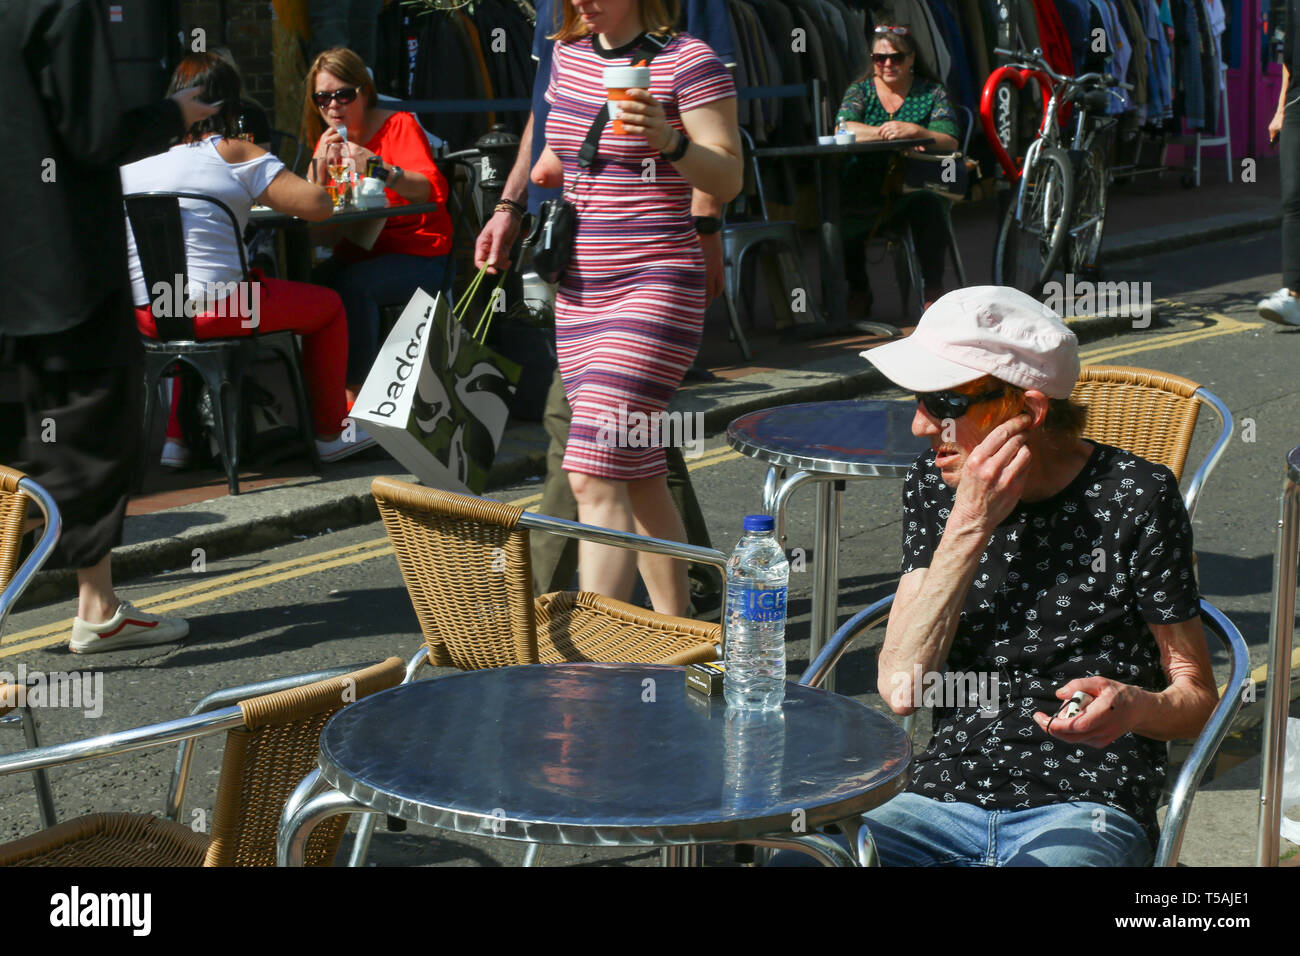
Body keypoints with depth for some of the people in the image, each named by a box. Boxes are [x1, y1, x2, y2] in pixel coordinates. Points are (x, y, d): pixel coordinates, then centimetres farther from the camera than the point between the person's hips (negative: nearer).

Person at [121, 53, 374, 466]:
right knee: (327, 306, 16)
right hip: (213, 308, -5)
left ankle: (173, 435, 34)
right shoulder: (232, 153, -3)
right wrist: (272, 193, 15)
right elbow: (318, 204, -7)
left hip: (143, 316, 5)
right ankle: (330, 434, 26)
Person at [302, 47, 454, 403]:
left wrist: (381, 170, -33)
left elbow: (434, 190, -18)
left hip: (417, 257, -5)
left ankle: (355, 393, -25)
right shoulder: (327, 139, 14)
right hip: (356, 257, 5)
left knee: (353, 284, -32)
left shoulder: (399, 125, -3)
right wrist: (321, 166, -15)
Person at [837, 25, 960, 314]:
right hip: (866, 190, 1)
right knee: (845, 225, -29)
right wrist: (888, 132, -20)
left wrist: (915, 131, -22)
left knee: (928, 205, -35)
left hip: (914, 189, -1)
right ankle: (859, 289, -1)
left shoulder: (932, 92, 10)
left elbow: (950, 143, -4)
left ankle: (933, 290, -21)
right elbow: (844, 129, -8)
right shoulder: (860, 91, 13)